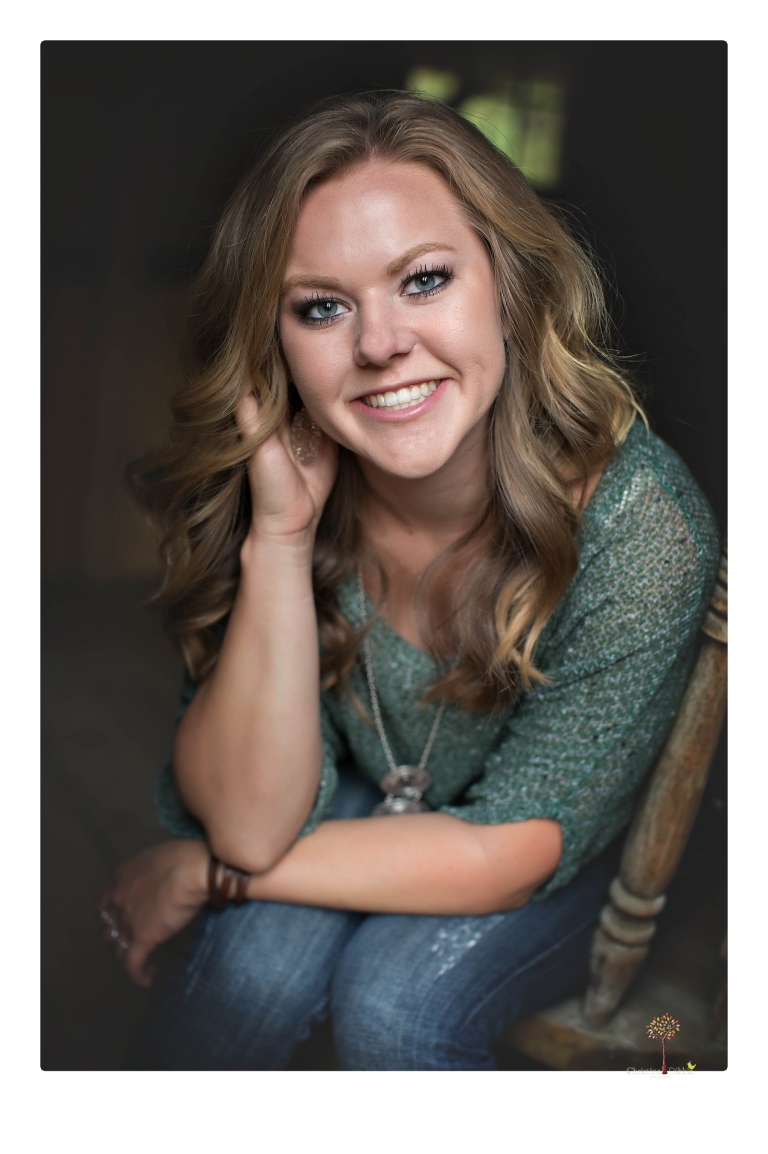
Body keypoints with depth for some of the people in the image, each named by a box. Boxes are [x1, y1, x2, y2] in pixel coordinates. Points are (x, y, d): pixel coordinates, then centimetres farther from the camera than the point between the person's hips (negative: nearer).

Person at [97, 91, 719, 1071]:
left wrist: (207, 872, -18)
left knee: (393, 1001, -29)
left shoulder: (640, 522, -30)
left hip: (552, 876, -1)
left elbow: (511, 846, -21)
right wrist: (281, 533, -36)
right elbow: (250, 817, -24)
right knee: (259, 963, -26)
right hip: (351, 801, 2)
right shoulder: (281, 485, -22)